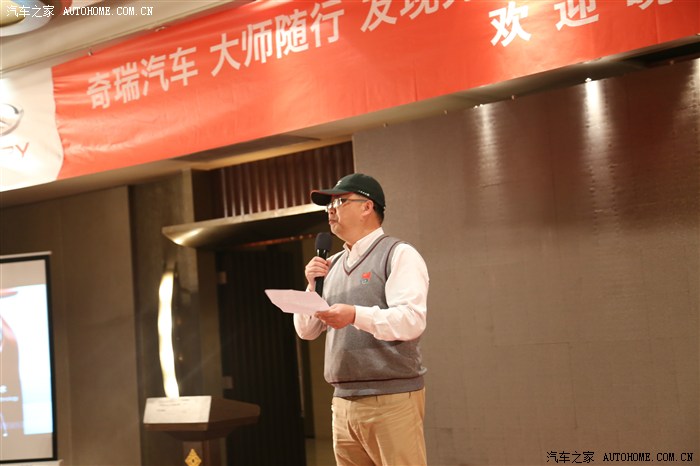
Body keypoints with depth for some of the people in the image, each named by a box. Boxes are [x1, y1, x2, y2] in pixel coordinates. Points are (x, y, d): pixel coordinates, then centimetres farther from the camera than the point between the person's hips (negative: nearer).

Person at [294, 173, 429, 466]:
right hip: (343, 401, 7)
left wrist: (357, 316, -29)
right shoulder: (332, 265, 17)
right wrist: (312, 287, 3)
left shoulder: (398, 255, -3)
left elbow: (413, 320, -17)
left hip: (391, 399, -6)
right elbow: (307, 331, 18)